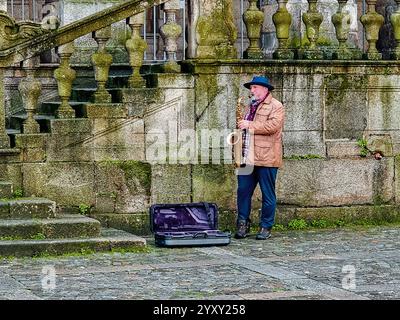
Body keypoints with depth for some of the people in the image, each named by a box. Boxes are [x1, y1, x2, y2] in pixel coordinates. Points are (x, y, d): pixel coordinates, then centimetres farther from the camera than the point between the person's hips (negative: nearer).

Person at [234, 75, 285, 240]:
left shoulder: (276, 106, -2)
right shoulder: (250, 106, 22)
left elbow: (273, 126, -18)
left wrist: (250, 125, -17)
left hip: (266, 158, -7)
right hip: (248, 157, 7)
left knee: (268, 194, 0)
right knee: (243, 190, 2)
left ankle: (266, 227, 6)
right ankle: (243, 224, 10)